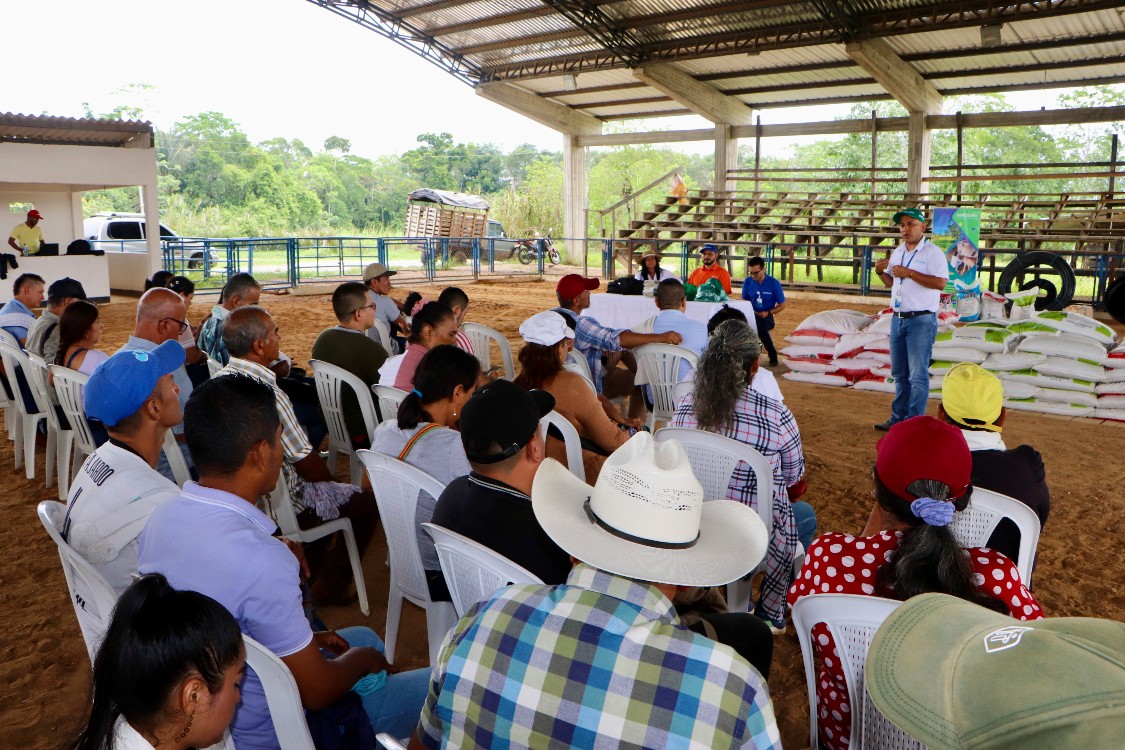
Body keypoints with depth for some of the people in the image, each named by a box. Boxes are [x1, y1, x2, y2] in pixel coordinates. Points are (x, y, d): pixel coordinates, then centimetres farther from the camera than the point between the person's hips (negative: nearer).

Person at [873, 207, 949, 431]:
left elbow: (941, 282, -21)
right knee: (900, 373, 13)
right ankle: (898, 418, 22)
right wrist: (881, 272, 3)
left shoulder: (932, 252, -9)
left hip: (921, 321, -8)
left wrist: (909, 273, -21)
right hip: (898, 319, 8)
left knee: (917, 375, -5)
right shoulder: (897, 252, 15)